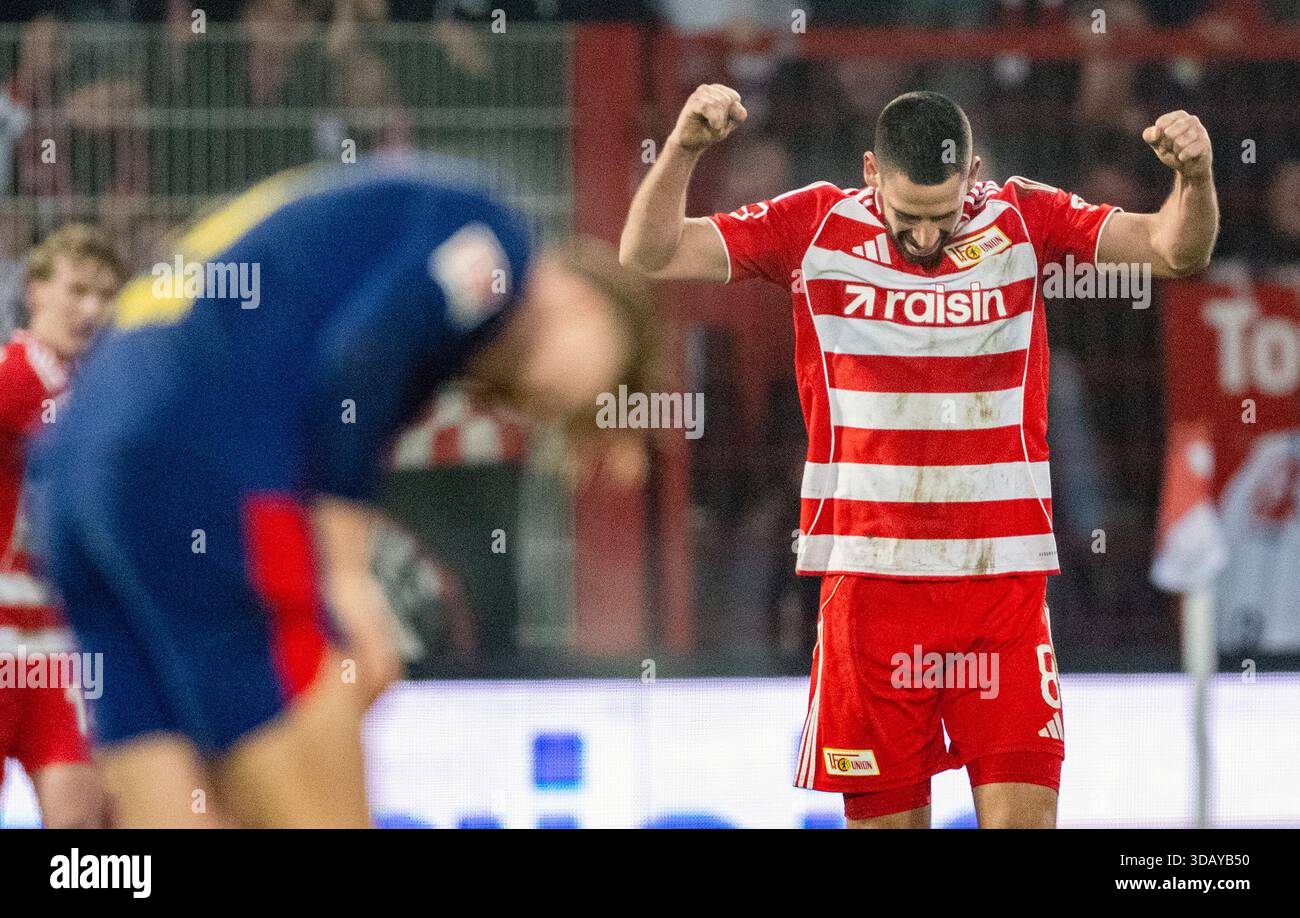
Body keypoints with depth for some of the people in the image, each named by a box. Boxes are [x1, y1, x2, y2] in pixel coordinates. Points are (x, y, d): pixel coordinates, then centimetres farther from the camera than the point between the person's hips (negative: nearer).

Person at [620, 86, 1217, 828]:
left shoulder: (1026, 221, 2)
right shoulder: (815, 227, 1)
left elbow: (1176, 251, -3)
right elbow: (652, 254, 0)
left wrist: (1195, 178, -24)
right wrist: (684, 149, -17)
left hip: (1004, 584, 0)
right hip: (869, 582, 0)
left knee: (1023, 814, -8)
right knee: (885, 815, 2)